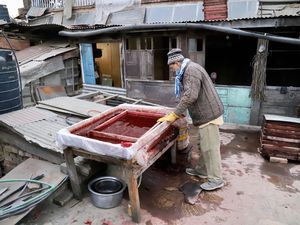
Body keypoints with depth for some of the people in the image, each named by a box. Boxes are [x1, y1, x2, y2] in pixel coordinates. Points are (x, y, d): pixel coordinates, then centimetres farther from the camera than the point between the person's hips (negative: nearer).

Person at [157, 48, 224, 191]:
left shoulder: (191, 70, -19)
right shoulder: (188, 70, 15)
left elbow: (190, 96, -29)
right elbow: (187, 95, 20)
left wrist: (174, 115, -26)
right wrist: (178, 113, 17)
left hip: (208, 115, -10)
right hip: (206, 114, 10)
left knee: (210, 147, -1)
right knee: (204, 145, 20)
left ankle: (216, 180, 13)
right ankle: (201, 170, 35)